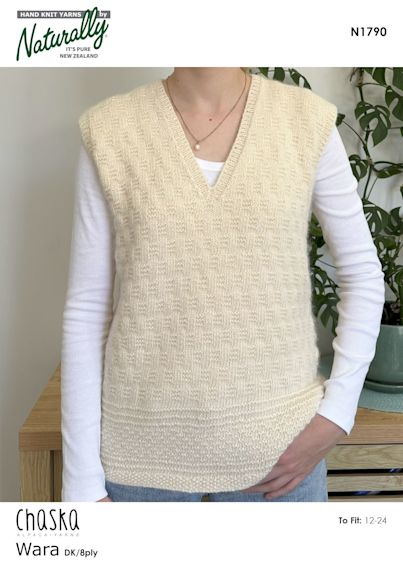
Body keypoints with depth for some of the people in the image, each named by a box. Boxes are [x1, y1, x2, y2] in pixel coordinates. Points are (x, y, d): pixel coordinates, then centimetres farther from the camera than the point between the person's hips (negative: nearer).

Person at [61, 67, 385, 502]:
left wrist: (335, 414, -4)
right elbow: (86, 308, -4)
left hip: (279, 442, 1)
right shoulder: (109, 129, -6)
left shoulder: (307, 120, -5)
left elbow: (362, 274, 4)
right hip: (144, 446, 0)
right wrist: (83, 479, -3)